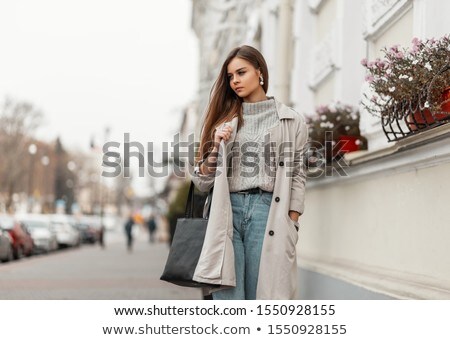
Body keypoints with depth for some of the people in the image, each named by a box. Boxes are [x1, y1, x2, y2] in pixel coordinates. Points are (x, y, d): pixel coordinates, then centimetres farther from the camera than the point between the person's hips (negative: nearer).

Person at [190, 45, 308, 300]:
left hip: (267, 212, -2)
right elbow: (202, 183, 17)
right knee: (228, 300, -8)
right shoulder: (224, 120, 18)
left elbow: (297, 178, 8)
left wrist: (291, 227, -2)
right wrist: (215, 148, 0)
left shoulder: (291, 121, 11)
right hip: (227, 212, 2)